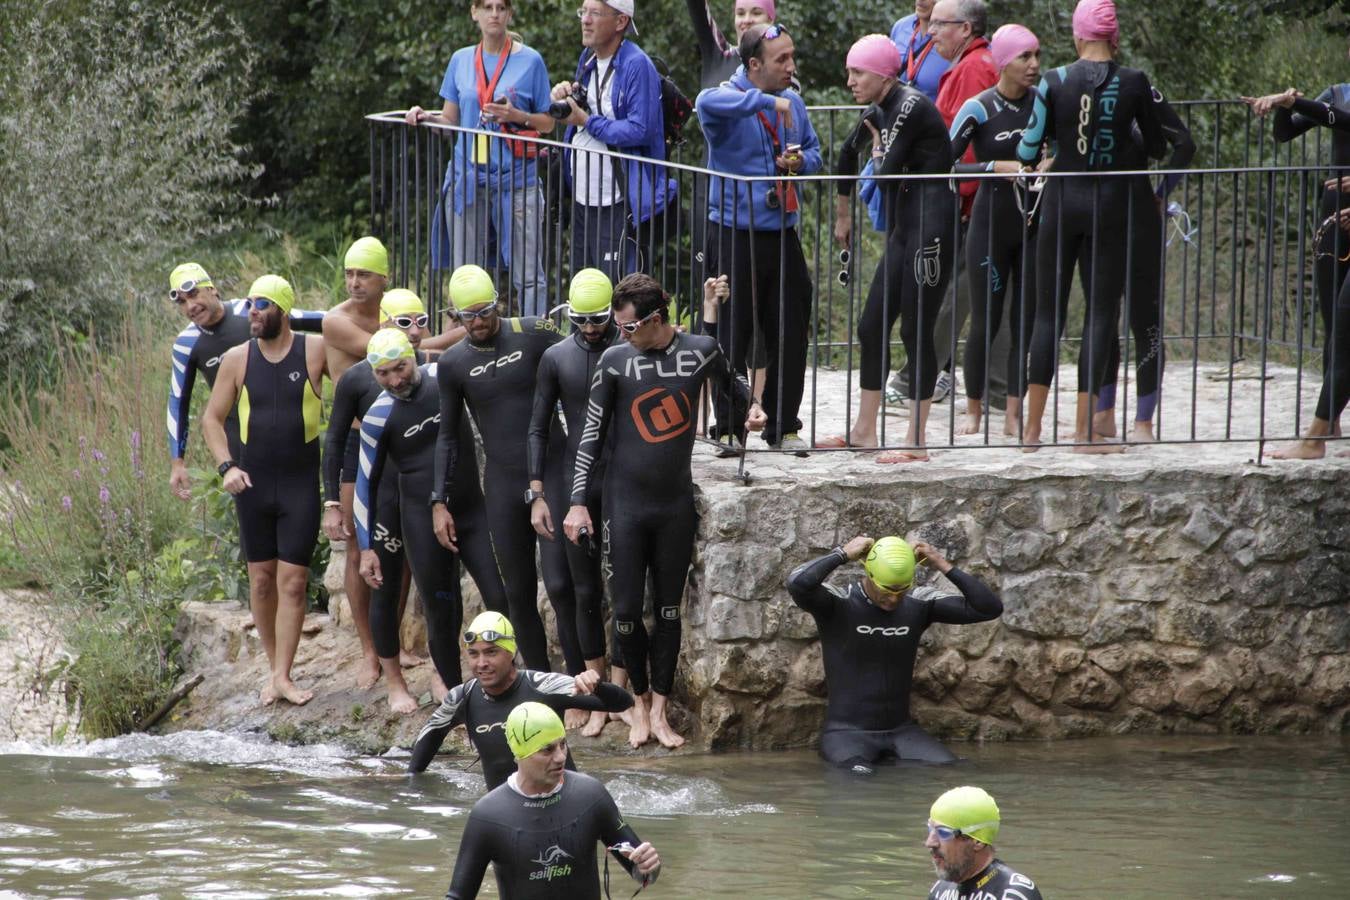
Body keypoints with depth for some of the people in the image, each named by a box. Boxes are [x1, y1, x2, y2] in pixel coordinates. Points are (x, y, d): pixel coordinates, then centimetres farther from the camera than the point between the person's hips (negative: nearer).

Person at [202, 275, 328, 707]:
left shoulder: (315, 351, -5)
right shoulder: (238, 359, 1)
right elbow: (212, 418, 6)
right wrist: (226, 466, -7)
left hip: (300, 482, -2)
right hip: (253, 483, 2)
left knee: (292, 581, -6)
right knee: (261, 578, 7)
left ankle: (282, 677, -4)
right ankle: (273, 665, 19)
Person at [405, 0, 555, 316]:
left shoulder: (530, 61, 1)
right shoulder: (461, 60, 10)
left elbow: (547, 122, 4)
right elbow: (450, 119, 14)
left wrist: (517, 116, -14)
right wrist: (425, 117, -5)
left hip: (515, 180, -3)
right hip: (468, 179, 3)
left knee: (528, 274, -5)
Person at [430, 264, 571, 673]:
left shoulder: (535, 334, -3)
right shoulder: (453, 364, 3)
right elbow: (448, 436, 10)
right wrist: (439, 502, 6)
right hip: (503, 483, 3)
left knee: (559, 584, -13)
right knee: (519, 594, 5)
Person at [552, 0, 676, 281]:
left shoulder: (636, 65, -14)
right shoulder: (588, 59, 13)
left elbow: (641, 130, -21)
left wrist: (587, 121, -15)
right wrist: (565, 98, 1)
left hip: (618, 205, -9)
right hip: (583, 201, 9)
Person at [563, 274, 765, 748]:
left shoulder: (701, 349, -4)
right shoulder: (615, 361, -6)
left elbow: (729, 388, 20)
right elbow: (592, 434, 0)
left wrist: (749, 409, 0)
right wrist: (578, 503, -3)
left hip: (676, 503, 1)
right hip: (625, 503, -1)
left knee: (669, 609, 6)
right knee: (626, 610, -1)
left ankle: (660, 710, 16)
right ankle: (640, 700, 19)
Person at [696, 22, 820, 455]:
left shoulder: (792, 102, 10)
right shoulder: (728, 99, -10)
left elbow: (814, 151, 20)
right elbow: (708, 102, -35)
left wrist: (801, 161, -4)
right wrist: (768, 101, -35)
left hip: (781, 235, 5)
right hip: (735, 236, -5)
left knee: (790, 336, 6)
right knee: (732, 337, -1)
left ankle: (783, 426, 16)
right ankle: (728, 427, 8)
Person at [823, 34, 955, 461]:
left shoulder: (910, 109, -16)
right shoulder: (878, 111, 12)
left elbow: (886, 174, -21)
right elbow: (847, 156, 29)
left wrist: (878, 150, 1)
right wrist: (842, 217, 36)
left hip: (931, 229, -10)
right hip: (904, 229, 10)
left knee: (916, 330, -6)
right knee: (872, 328, 11)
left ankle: (916, 442, -1)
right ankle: (864, 431, 21)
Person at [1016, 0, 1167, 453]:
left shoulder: (1054, 82, -4)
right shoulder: (1134, 83, -4)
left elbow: (1027, 151, -3)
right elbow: (1157, 148, 5)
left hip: (1062, 197, 1)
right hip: (1111, 201, -1)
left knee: (1049, 312, 9)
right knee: (1101, 313, 4)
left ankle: (1032, 428, 7)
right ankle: (1084, 429, 0)